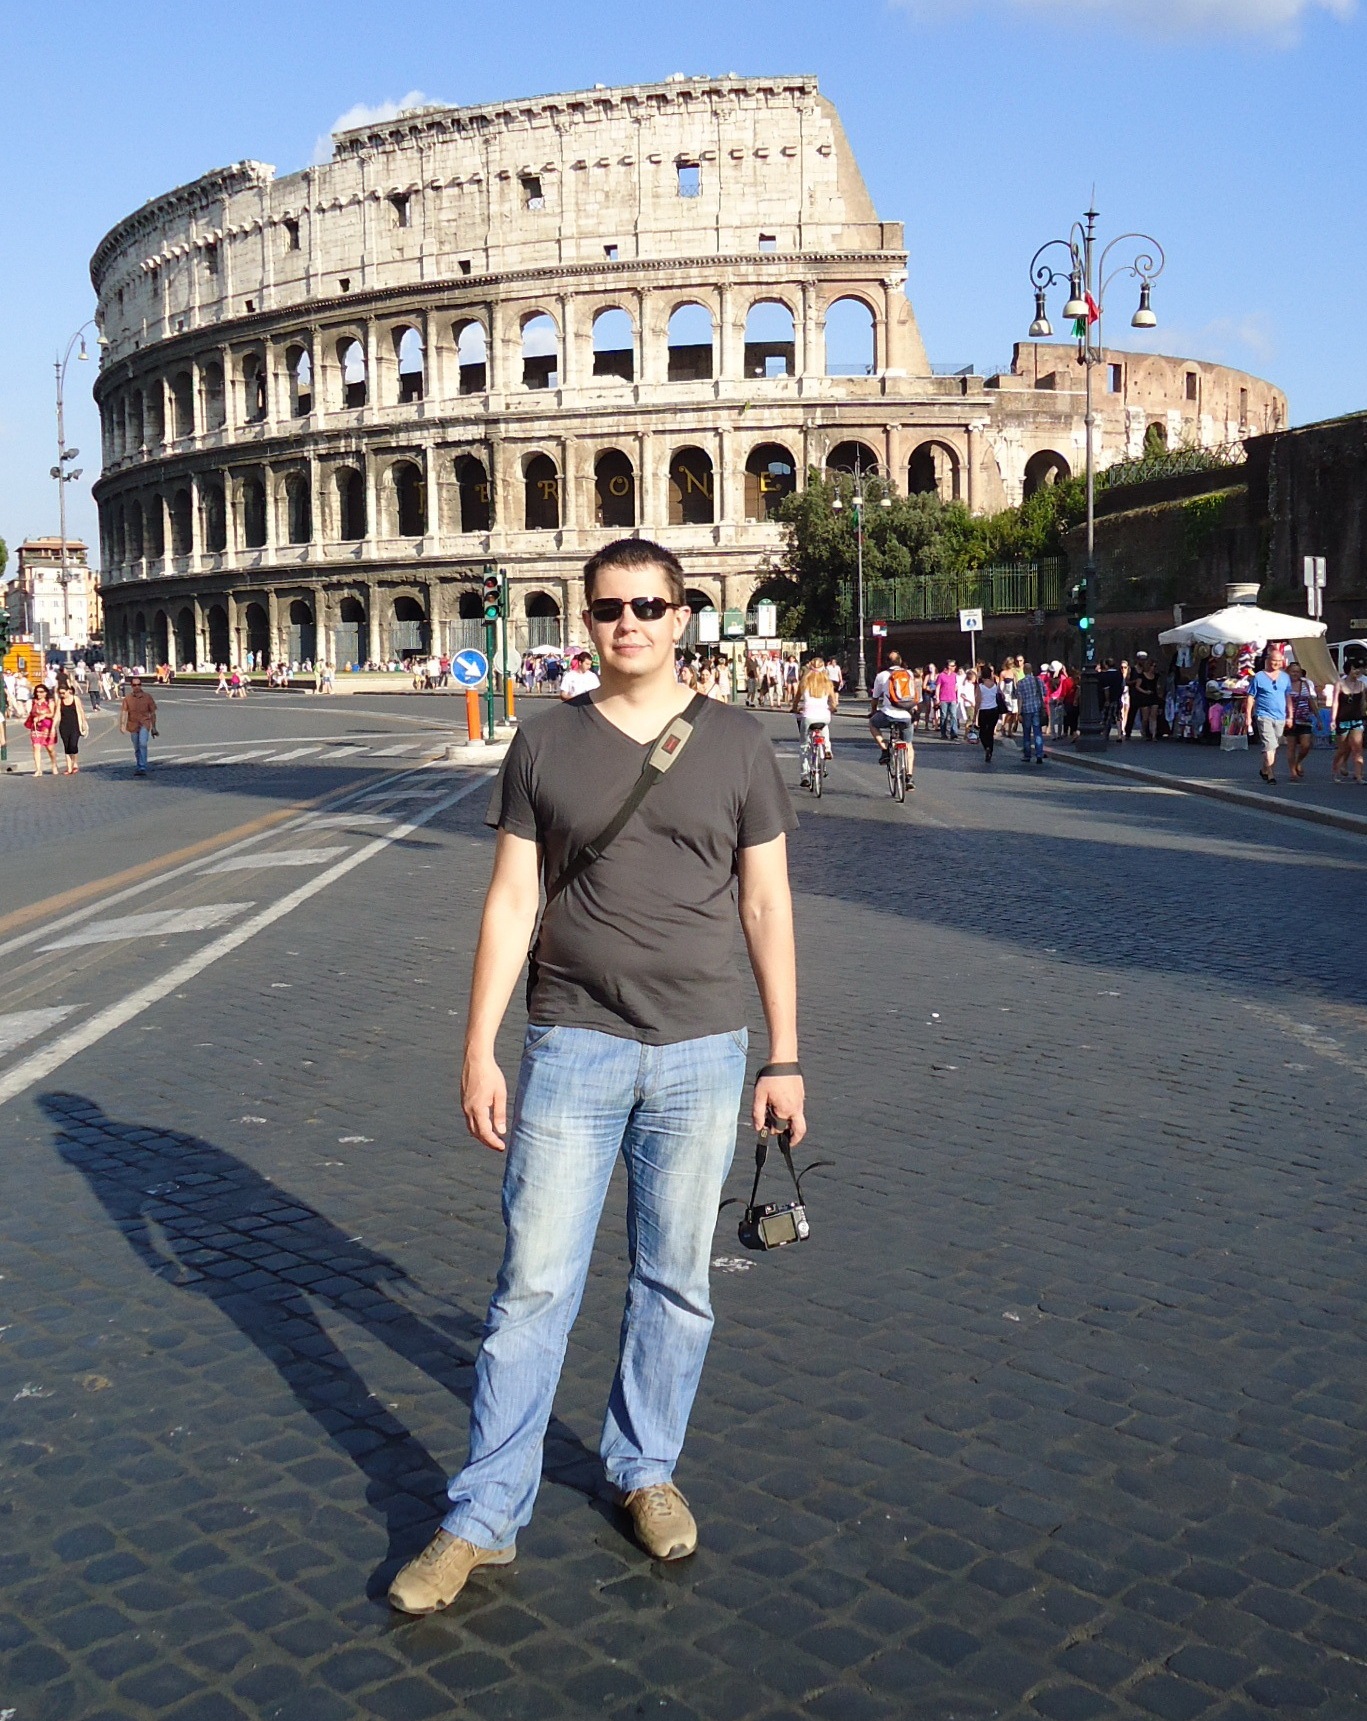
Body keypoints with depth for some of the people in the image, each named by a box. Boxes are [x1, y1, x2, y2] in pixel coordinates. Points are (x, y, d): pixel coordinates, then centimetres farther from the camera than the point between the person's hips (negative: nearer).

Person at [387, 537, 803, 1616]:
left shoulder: (738, 746, 3)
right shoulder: (546, 747, 3)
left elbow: (768, 905, 5)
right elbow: (511, 901, 3)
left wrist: (784, 1057, 3)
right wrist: (480, 1050, -2)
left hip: (701, 1052, 1)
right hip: (572, 1048, 0)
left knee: (676, 1281, 12)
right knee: (534, 1283, 1)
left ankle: (646, 1470, 33)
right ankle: (484, 1519, 13)